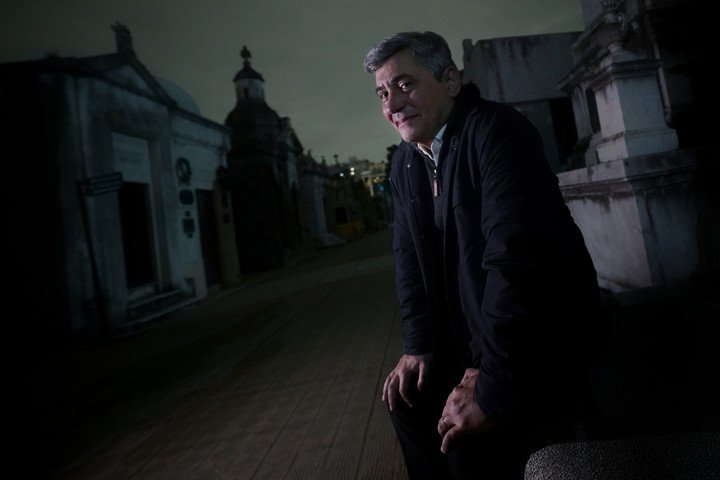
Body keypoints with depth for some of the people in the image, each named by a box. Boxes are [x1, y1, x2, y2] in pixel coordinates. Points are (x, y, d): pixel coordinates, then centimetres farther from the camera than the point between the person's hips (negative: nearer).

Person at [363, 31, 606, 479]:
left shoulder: (497, 131, -22)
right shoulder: (406, 161, 5)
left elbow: (516, 258, -30)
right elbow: (411, 257, 6)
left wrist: (492, 388, -30)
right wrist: (419, 346, -3)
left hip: (547, 336, -7)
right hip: (472, 333, 8)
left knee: (473, 440, -23)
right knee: (408, 396, 7)